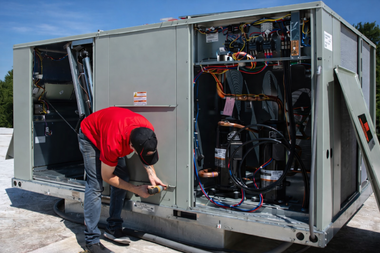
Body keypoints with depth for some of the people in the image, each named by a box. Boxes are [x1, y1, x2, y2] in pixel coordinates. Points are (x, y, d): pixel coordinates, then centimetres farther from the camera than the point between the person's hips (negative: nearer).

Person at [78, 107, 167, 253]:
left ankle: (113, 228, 9)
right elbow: (107, 177, -26)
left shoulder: (148, 131, -29)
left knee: (123, 178, -4)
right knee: (95, 185, -15)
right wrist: (136, 190, -24)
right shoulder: (113, 145, -44)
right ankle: (92, 240, -7)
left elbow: (146, 155, -4)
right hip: (90, 135, -6)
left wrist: (152, 175, -20)